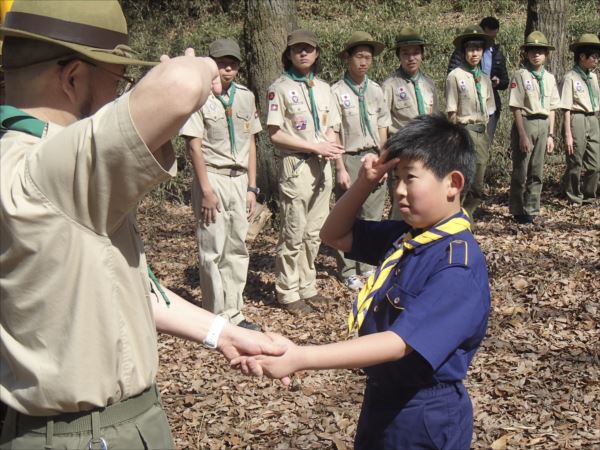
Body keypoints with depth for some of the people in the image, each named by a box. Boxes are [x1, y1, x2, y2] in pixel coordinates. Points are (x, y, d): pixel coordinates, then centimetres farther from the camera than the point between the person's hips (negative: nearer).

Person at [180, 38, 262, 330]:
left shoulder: (245, 96, 11)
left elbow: (250, 142, 13)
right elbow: (194, 145, -9)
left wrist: (251, 187, 9)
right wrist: (206, 190, -13)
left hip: (240, 179, 6)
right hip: (212, 178, -5)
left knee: (237, 247, 8)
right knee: (213, 249, -4)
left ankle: (234, 314, 16)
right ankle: (218, 317, 5)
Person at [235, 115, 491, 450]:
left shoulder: (460, 267, -26)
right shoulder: (405, 235, 1)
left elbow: (399, 343, -33)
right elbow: (335, 235, 12)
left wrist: (299, 357, -39)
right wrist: (365, 184, -7)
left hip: (425, 420, -8)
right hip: (383, 399, 8)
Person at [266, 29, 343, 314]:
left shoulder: (323, 88, 15)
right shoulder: (279, 88, -5)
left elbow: (330, 129, 16)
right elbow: (274, 134, -11)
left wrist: (331, 149, -8)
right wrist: (315, 146, -15)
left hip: (322, 165, 6)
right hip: (295, 165, -6)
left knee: (314, 232, 11)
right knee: (293, 234, -3)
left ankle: (307, 287, 22)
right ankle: (288, 293, 7)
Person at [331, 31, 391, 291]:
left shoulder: (375, 90, 10)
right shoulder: (337, 92, -6)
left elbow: (382, 128, 12)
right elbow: (333, 134, -8)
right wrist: (340, 169, -11)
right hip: (350, 159, -4)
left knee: (372, 215, 9)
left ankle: (368, 266, 22)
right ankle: (348, 272, 12)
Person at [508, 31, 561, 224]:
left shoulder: (549, 77, 10)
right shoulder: (520, 75, -6)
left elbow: (551, 109, 13)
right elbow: (516, 108, -9)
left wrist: (550, 134, 7)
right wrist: (523, 135, -13)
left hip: (543, 125, 5)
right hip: (525, 123, -5)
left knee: (537, 172, 9)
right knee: (520, 171, 1)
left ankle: (532, 210, 18)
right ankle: (518, 211, 12)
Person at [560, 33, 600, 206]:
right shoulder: (571, 77, -9)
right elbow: (566, 108, -12)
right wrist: (568, 134, -15)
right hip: (577, 120, -7)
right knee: (575, 165, 2)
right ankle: (575, 201, 14)